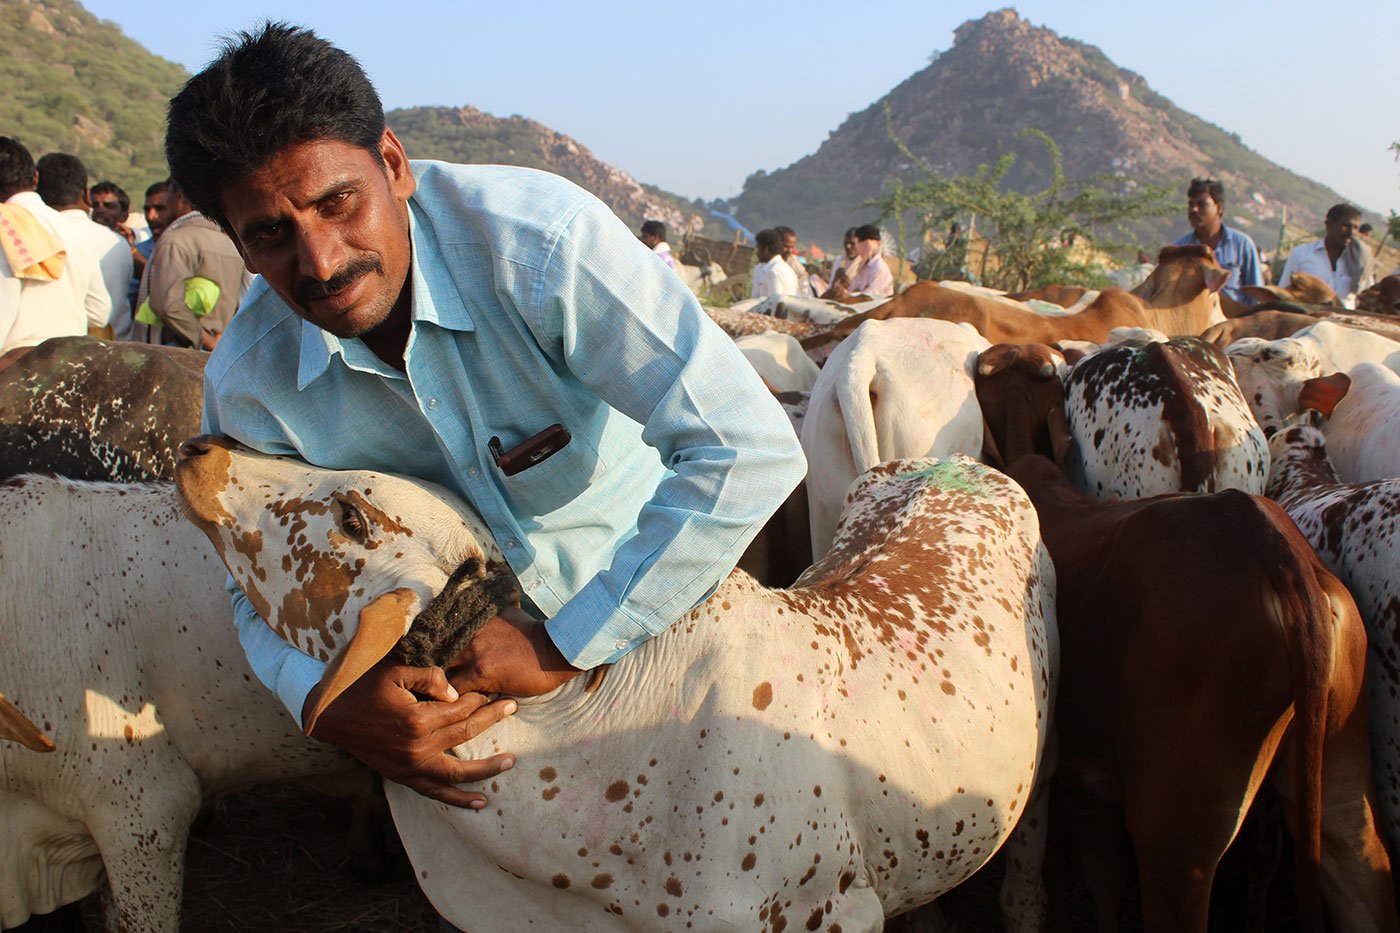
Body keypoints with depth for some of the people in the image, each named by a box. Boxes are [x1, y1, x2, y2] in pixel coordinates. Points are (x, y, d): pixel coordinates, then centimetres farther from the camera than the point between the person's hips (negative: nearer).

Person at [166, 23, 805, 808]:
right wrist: (327, 703, -27)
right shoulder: (249, 384, -18)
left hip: (660, 607, -2)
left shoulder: (536, 237, -32)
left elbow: (751, 453, -36)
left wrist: (562, 647, -31)